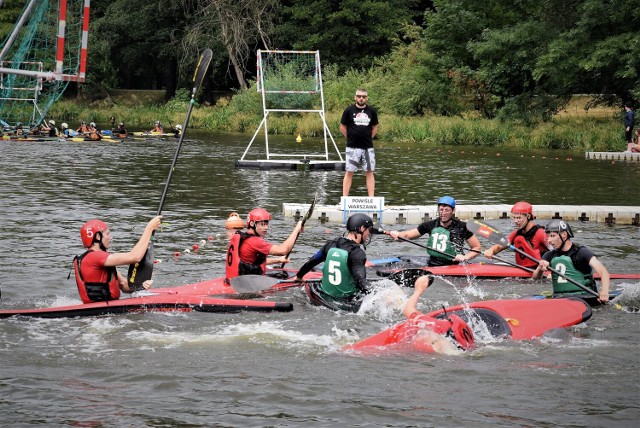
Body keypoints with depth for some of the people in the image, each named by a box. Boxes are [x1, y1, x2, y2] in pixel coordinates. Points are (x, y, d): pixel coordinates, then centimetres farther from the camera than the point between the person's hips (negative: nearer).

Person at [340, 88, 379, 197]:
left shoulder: (372, 111, 6)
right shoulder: (349, 110, -1)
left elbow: (375, 128, 17)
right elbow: (342, 127, 6)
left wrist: (368, 138, 10)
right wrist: (350, 138, 4)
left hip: (368, 147, 2)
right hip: (352, 147, -2)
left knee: (369, 172, 2)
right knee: (349, 172, -1)